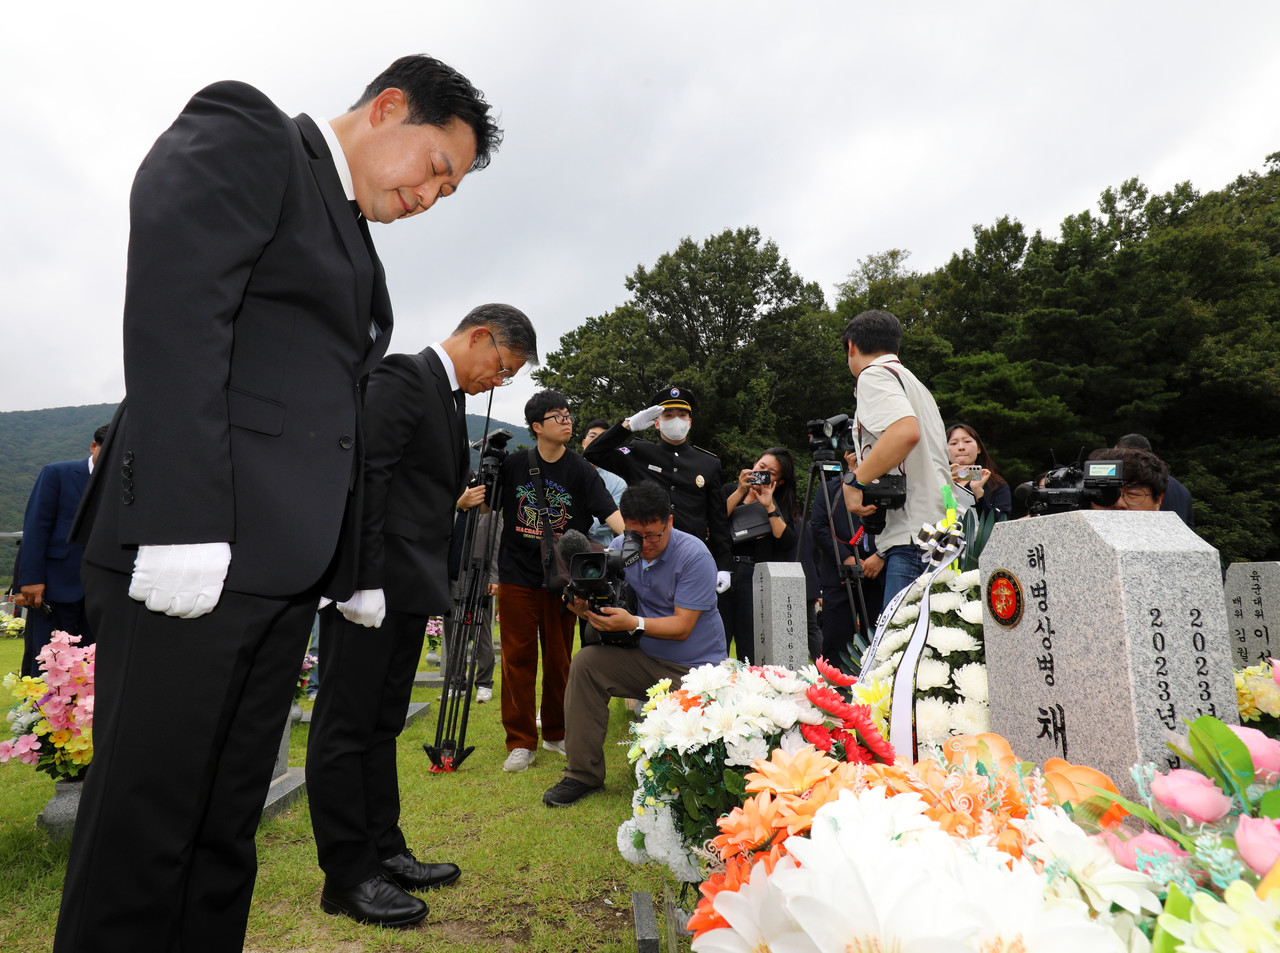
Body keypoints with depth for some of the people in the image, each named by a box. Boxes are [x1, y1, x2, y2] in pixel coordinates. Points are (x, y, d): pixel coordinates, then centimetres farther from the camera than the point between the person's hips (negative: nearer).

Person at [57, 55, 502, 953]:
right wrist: (183, 523, -22)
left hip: (282, 568, 8)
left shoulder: (352, 239, 23)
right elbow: (172, 308, -14)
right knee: (143, 831, 4)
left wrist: (345, 572, 14)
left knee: (226, 827, 15)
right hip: (193, 550, -8)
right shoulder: (243, 132, 1)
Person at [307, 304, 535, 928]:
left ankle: (384, 852, 29)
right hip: (373, 584, -10)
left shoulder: (452, 398, 18)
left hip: (409, 587, 10)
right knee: (347, 727, 2)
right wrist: (364, 580, -22)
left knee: (382, 724, 17)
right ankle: (347, 876, 14)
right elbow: (365, 477, -19)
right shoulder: (404, 378, -10)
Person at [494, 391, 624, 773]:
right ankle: (521, 742, 16)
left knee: (559, 658, 11)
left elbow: (609, 511, -12)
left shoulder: (580, 470, -2)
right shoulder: (514, 465, 0)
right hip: (518, 576, 0)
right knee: (518, 657, 4)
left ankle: (557, 733, 28)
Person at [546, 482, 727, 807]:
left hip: (696, 669, -4)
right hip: (645, 659, 5)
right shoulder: (620, 549, 0)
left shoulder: (694, 555, -16)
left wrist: (633, 623, -32)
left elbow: (682, 627, -19)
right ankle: (583, 774, -9)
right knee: (586, 662, -19)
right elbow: (608, 603, 2)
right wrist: (585, 608, -22)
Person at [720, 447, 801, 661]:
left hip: (756, 578, 1)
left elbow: (788, 541, -4)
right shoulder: (729, 491, 14)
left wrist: (769, 507, -7)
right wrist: (740, 491, -7)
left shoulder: (785, 506, 14)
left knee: (753, 655, 0)